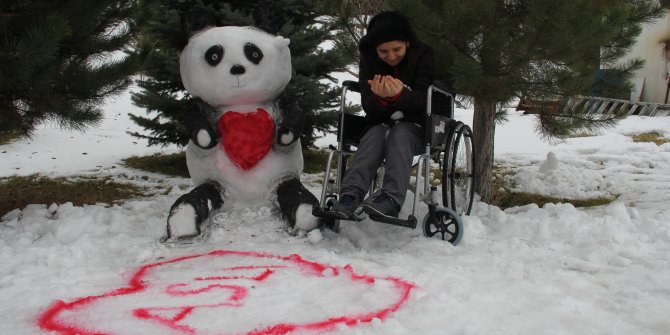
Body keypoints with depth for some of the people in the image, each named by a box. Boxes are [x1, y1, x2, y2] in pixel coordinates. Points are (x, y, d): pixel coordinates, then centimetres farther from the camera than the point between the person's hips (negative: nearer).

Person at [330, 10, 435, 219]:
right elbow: (368, 107, -9)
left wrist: (400, 94, -40)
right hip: (380, 123, 2)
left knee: (399, 134, -34)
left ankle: (391, 198, -53)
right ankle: (350, 195, -49)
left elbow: (421, 101, -17)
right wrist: (380, 98, -34)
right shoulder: (369, 59, -3)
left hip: (414, 124, -1)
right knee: (374, 136, -31)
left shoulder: (423, 55, -9)